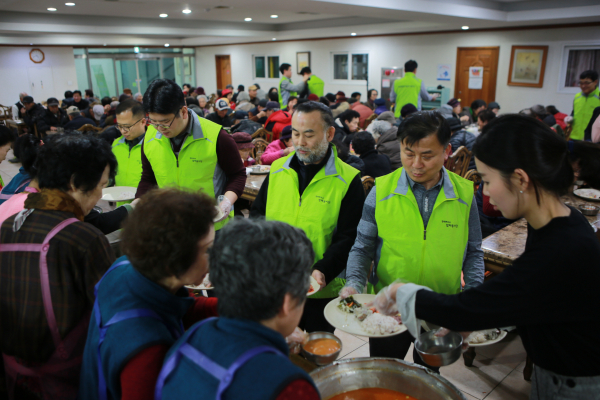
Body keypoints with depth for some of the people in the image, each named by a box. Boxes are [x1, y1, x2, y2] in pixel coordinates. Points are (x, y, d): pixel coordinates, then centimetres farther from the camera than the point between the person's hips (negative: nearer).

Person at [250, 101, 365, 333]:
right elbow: (256, 212, 14)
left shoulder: (348, 180, -7)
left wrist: (322, 271, -23)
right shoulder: (277, 169, 6)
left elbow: (348, 237, -10)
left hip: (320, 290, -3)